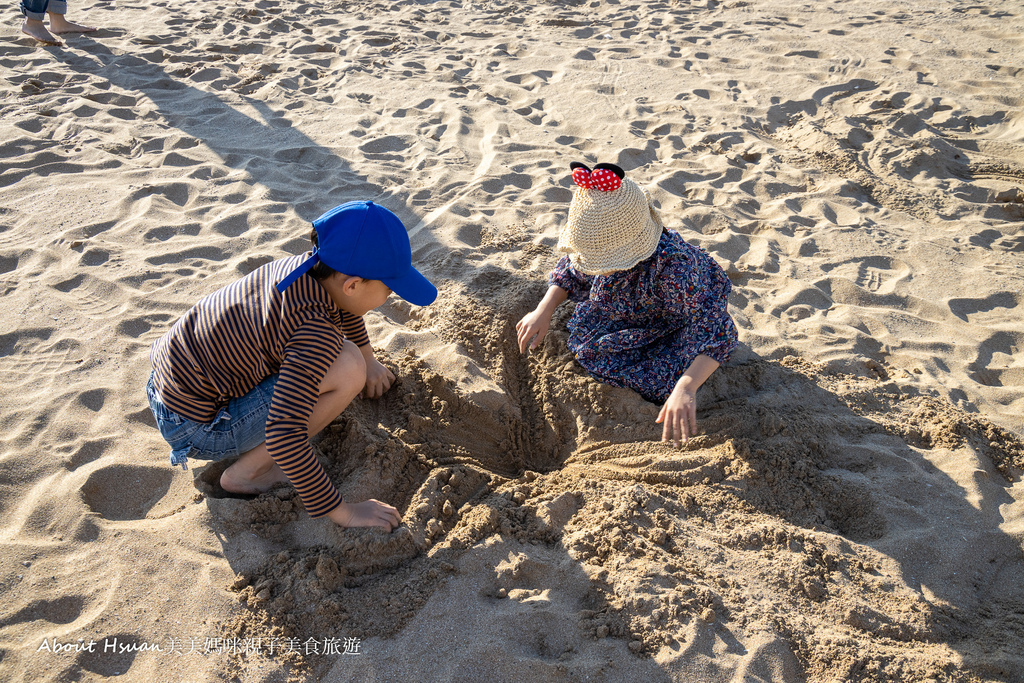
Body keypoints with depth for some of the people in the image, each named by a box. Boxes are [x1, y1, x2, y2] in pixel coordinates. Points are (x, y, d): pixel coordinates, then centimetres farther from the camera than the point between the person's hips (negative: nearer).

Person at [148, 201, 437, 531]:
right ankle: (245, 473, -6)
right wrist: (342, 512, -27)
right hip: (193, 428, -8)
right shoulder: (317, 333, -30)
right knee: (348, 369, -21)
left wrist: (369, 359, 32)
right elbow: (283, 437, -35)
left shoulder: (305, 267, -5)